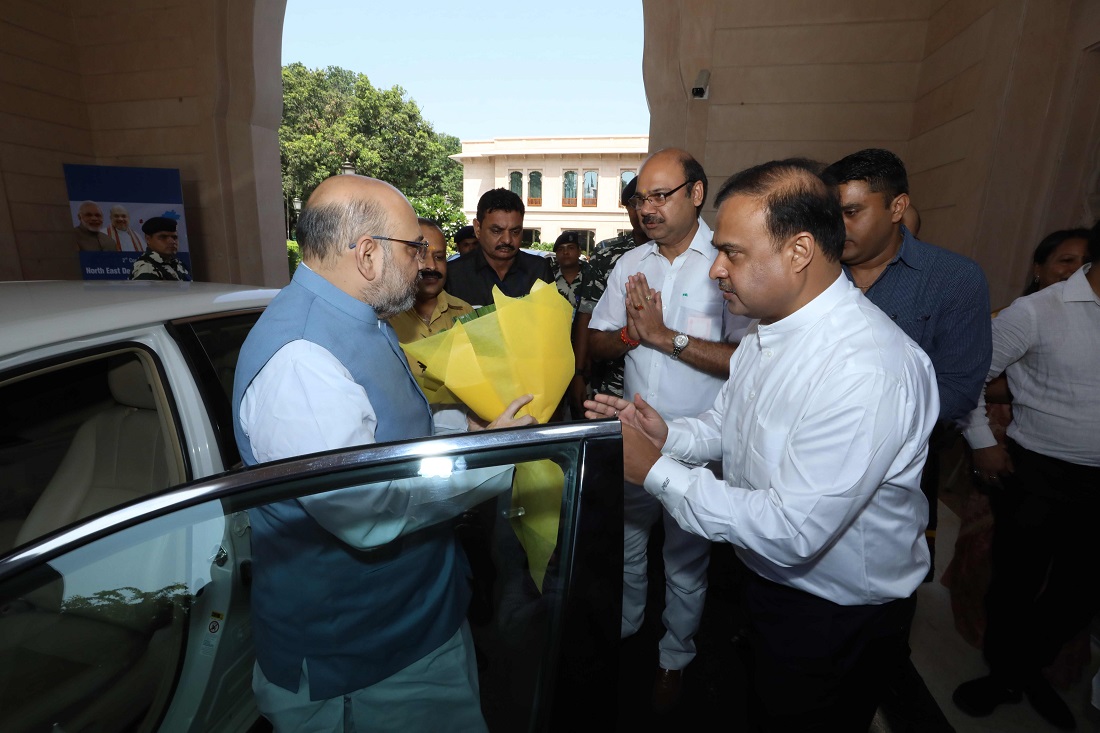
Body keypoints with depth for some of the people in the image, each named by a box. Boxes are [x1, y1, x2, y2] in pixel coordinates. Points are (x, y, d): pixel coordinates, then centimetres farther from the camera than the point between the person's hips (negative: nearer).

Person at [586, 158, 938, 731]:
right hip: (766, 580, 7)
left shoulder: (869, 368, -33)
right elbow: (728, 422, 6)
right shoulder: (768, 325, -4)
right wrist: (669, 435, -14)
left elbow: (793, 532, -33)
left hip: (835, 619, -7)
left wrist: (657, 470, -28)